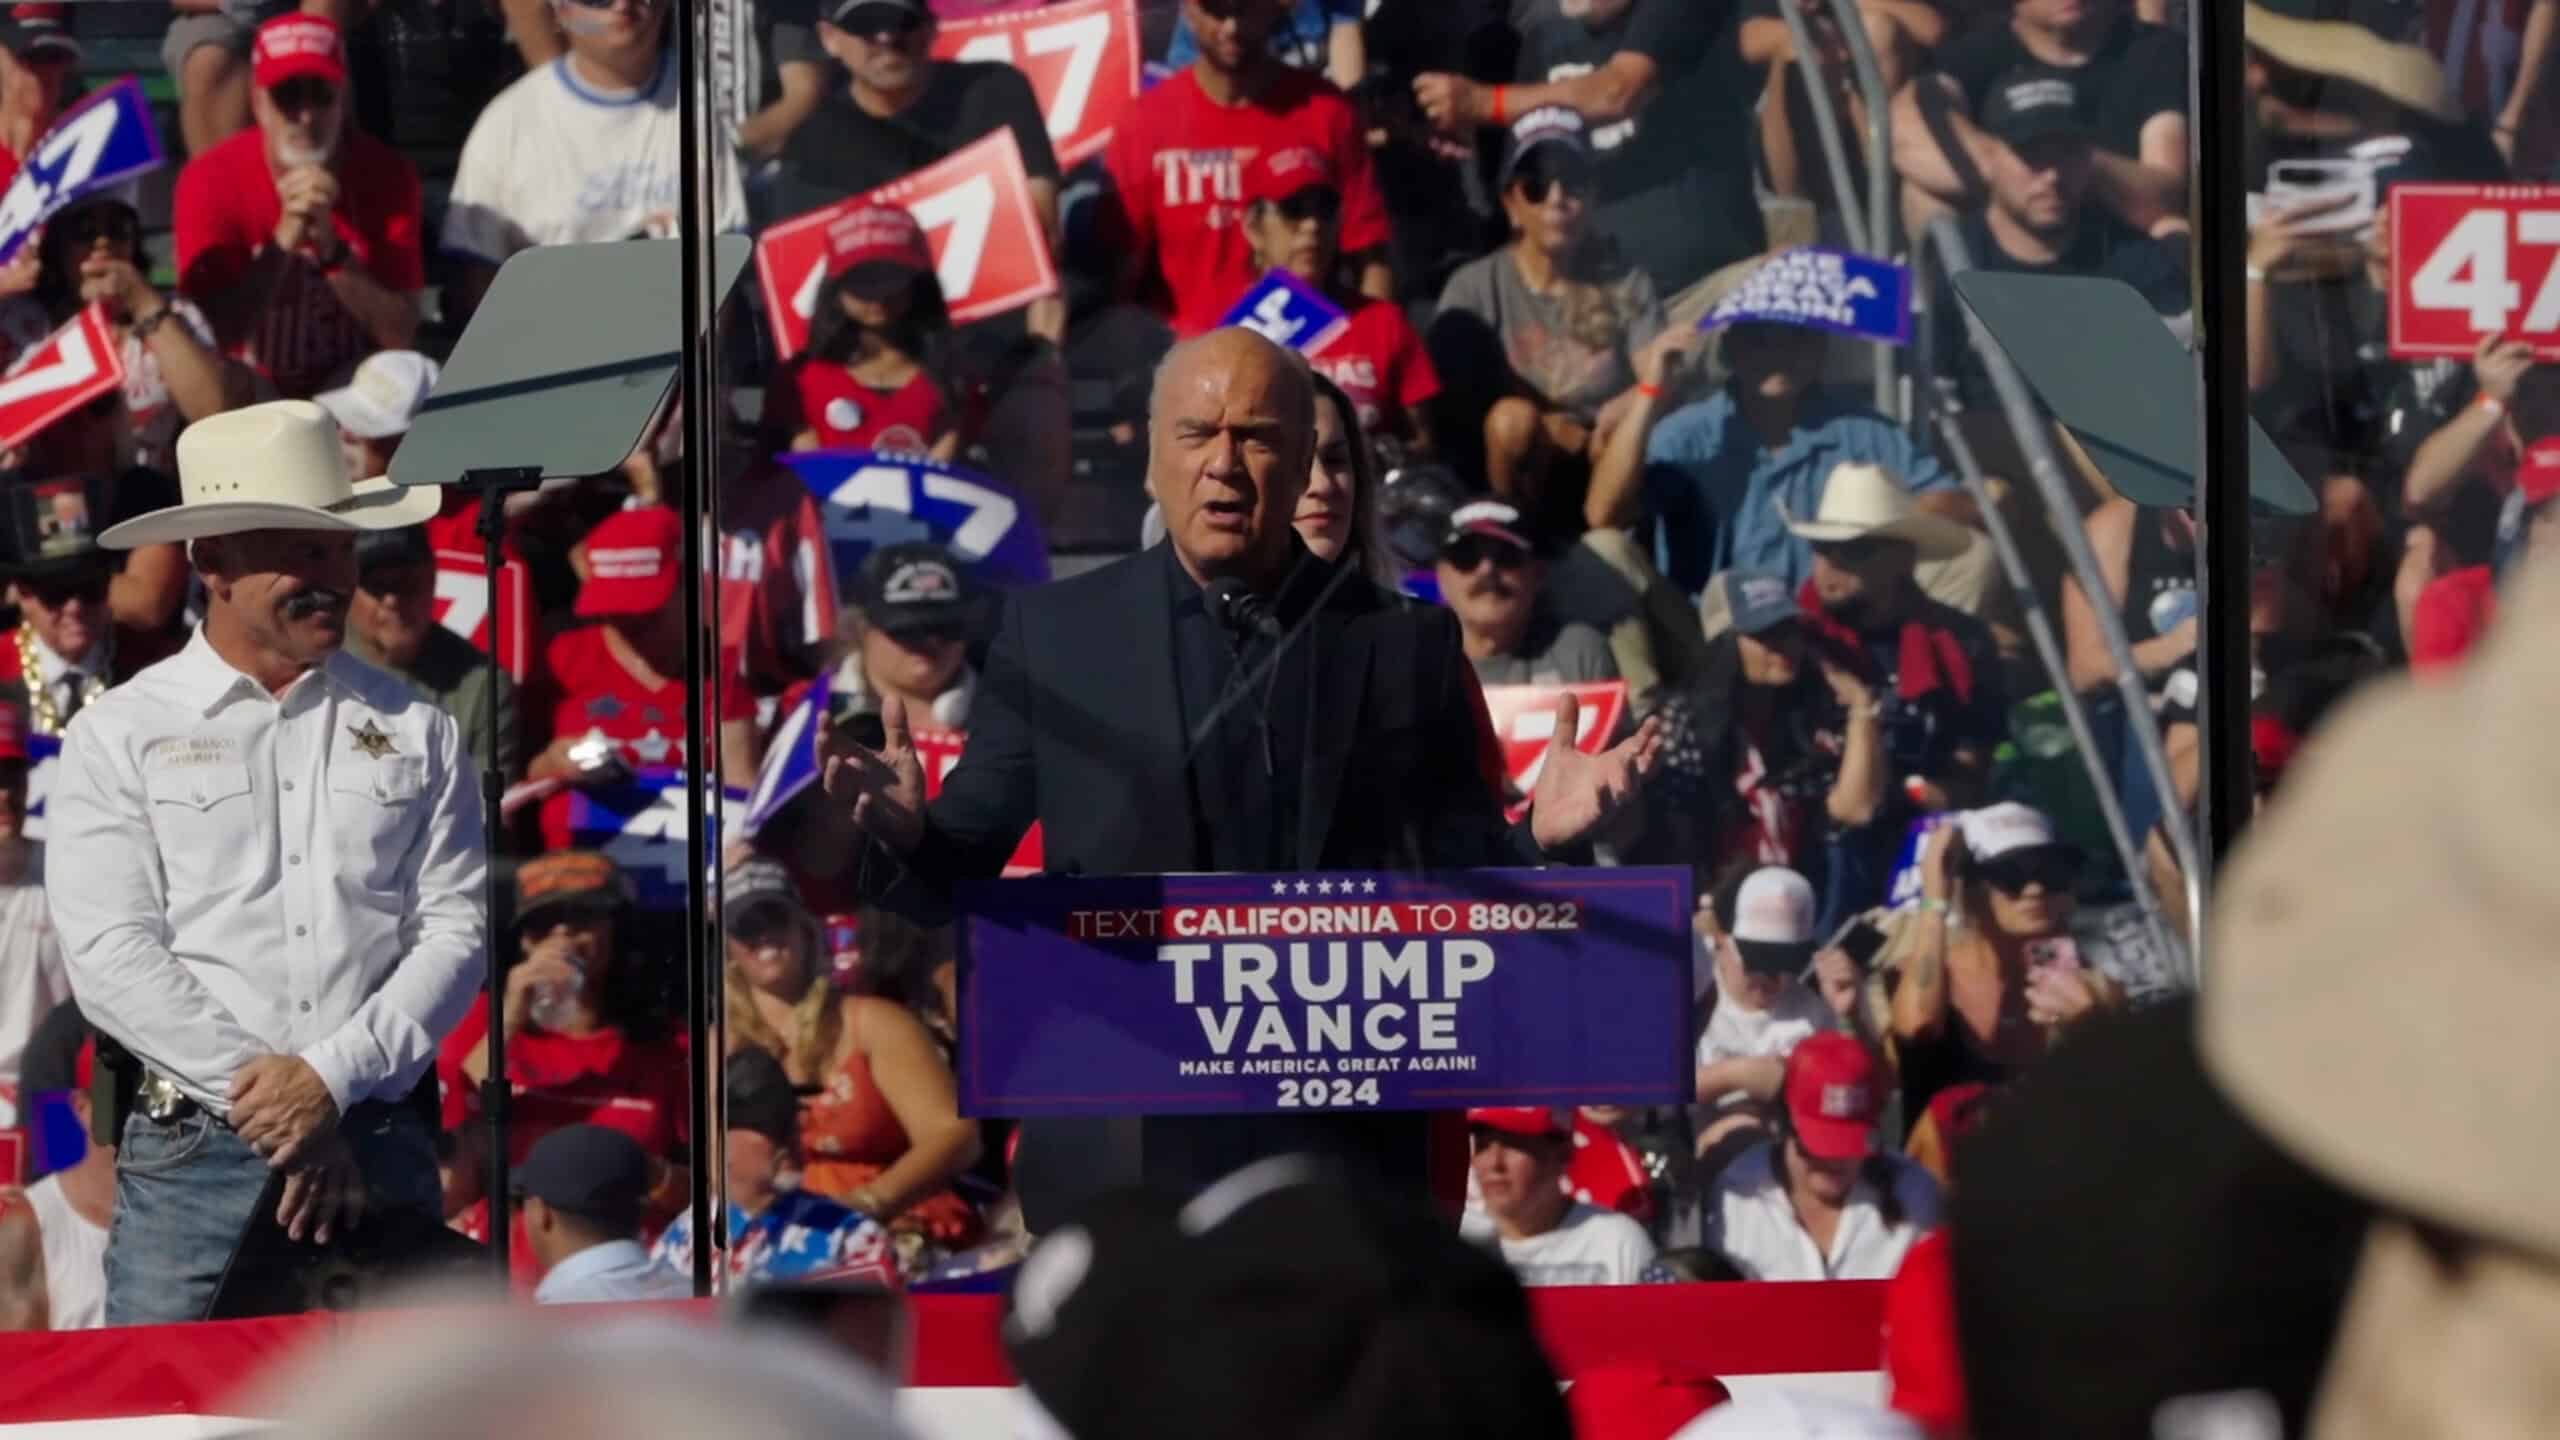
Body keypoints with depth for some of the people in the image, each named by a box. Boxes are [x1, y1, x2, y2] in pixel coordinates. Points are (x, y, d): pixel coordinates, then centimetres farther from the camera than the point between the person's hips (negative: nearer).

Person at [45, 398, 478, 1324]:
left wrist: (331, 1077, -11)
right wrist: (265, 1101, -12)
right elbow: (110, 957, -4)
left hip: (383, 1148, 2)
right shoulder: (121, 736, 6)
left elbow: (457, 928, 4)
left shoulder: (414, 732, 13)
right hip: (195, 1153, -2)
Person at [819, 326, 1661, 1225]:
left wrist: (1540, 838, -14)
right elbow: (957, 878, 6)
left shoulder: (1403, 645, 6)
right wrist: (907, 835, -16)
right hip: (1116, 1147, -1)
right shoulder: (1052, 634, 5)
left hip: (1340, 1158, 1)